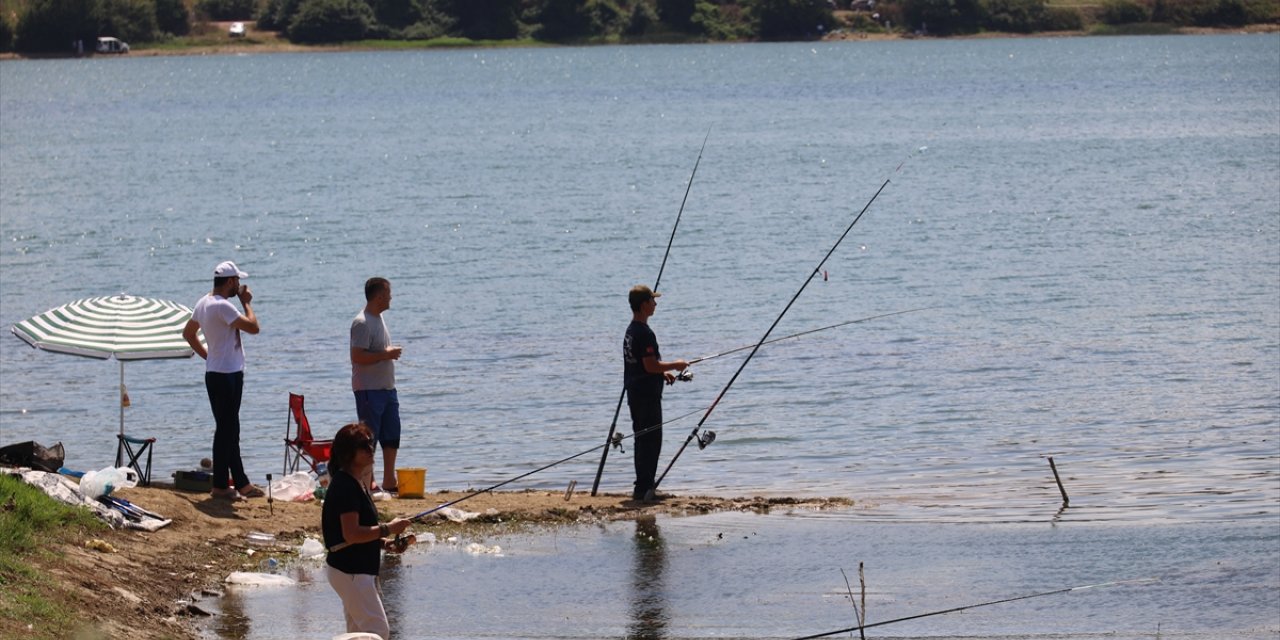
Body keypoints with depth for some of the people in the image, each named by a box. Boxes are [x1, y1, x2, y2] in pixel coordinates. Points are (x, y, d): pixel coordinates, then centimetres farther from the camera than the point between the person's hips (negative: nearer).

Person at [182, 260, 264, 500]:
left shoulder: (204, 303, 11)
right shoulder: (222, 306, -20)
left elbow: (188, 332, 22)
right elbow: (253, 327, -23)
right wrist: (246, 302, -9)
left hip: (216, 371, 10)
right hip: (227, 375, -10)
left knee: (230, 430, 14)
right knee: (226, 429, -4)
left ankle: (241, 483, 20)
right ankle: (220, 485, 0)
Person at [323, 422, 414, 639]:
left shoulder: (357, 484, 14)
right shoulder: (345, 486, -19)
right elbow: (351, 534, -26)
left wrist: (385, 543, 6)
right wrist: (388, 529, -19)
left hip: (360, 570, 11)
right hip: (350, 571, -11)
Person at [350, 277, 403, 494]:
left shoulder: (378, 318, 15)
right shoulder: (362, 323, -16)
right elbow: (357, 357, -23)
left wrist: (391, 353, 13)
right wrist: (385, 355, -21)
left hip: (386, 387, 10)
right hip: (369, 389, -10)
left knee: (392, 435, 11)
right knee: (369, 437, -4)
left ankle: (389, 481, 18)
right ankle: (367, 482, 0)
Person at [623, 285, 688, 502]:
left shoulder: (631, 331, 12)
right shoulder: (645, 333, -19)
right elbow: (651, 366, -23)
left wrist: (662, 372, 16)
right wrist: (674, 365, -8)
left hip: (635, 393, 10)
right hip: (647, 394, -10)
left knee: (643, 439, 15)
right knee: (651, 440, -6)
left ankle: (642, 488, 19)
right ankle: (643, 489, -7)